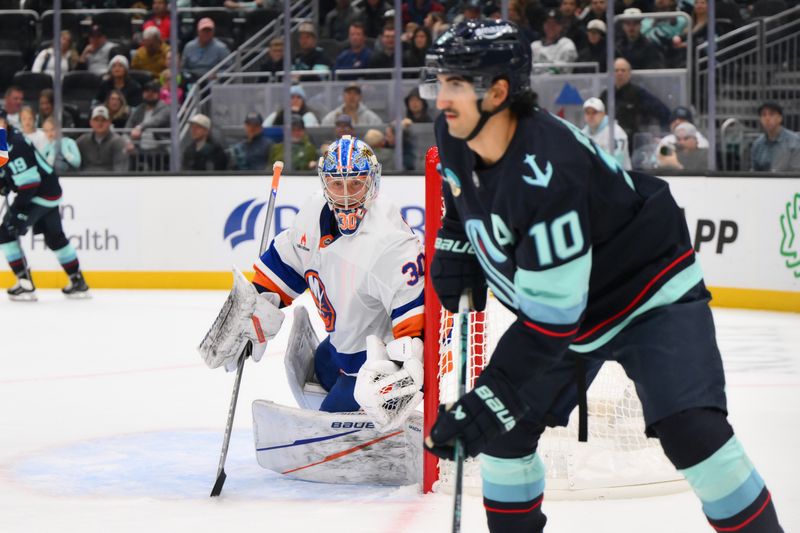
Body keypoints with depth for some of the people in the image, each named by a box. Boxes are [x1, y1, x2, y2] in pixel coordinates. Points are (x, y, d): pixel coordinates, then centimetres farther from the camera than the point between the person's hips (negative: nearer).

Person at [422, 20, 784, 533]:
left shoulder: (547, 172, -37)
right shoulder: (457, 137, -13)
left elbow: (550, 320, -35)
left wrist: (489, 400, -34)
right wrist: (454, 249, 4)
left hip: (651, 290, -8)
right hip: (555, 302, 8)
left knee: (691, 429, -22)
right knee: (506, 431, 5)